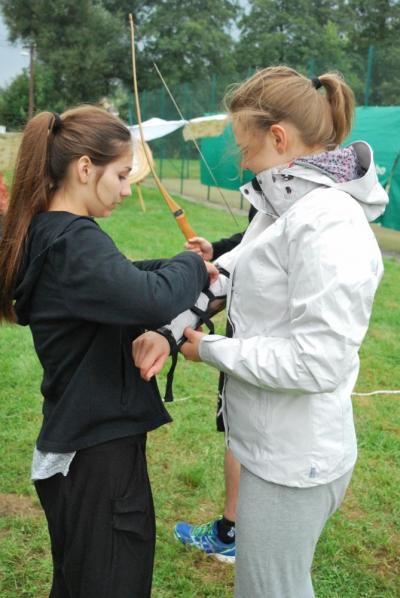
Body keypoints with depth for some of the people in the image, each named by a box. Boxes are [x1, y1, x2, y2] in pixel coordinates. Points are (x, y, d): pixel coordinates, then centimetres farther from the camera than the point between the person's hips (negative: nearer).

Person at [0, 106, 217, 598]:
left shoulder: (48, 233, 8)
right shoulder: (73, 243, -23)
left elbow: (119, 280, 17)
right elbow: (152, 299, -36)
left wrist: (180, 267, 1)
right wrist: (191, 265, -15)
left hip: (74, 443, 10)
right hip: (99, 452, -10)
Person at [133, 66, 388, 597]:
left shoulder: (327, 224, -25)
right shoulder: (283, 207, 6)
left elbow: (317, 363, -28)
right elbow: (229, 273, 7)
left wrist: (211, 350, -16)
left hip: (294, 459, -9)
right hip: (273, 444, 9)